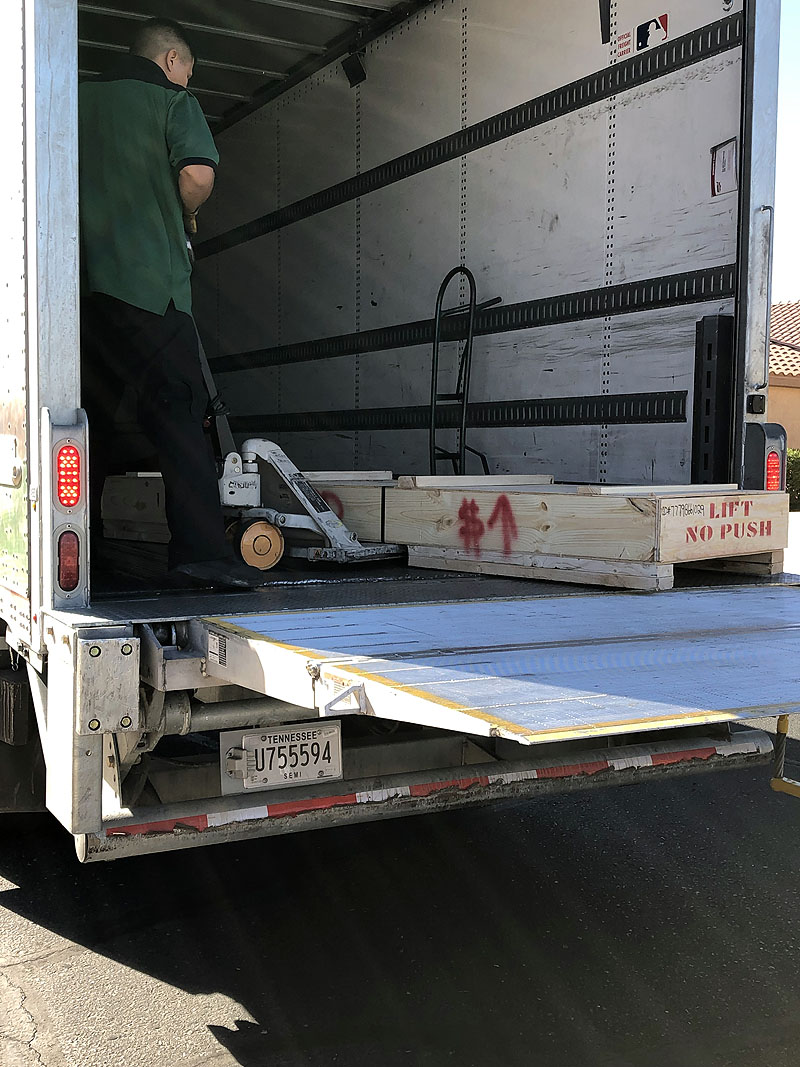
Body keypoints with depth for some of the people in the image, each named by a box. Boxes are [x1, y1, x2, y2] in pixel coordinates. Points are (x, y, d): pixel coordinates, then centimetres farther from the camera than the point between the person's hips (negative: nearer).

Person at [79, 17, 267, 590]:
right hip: (148, 281, -5)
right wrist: (186, 214, 5)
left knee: (88, 421, 11)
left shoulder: (80, 101, 19)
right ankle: (202, 552, -13)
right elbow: (198, 174, -14)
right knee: (179, 415, -6)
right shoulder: (173, 100, 3)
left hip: (80, 284, 6)